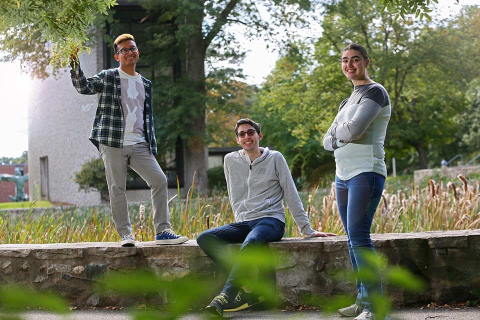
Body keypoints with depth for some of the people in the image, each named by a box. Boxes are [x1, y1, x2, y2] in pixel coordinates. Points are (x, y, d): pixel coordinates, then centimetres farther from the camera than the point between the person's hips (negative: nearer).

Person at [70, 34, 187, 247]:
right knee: (117, 189, -2)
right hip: (113, 143, -4)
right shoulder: (107, 77, 5)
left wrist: (152, 147, 13)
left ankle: (163, 231, -3)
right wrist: (75, 67, -26)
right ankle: (125, 234, 7)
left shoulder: (145, 84, 18)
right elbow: (84, 87, -10)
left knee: (159, 180, -7)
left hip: (139, 145, 4)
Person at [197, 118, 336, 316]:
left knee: (251, 242, -39)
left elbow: (291, 195, 5)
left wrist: (307, 230, 2)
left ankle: (226, 295, -37)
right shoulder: (231, 160, 13)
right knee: (204, 239, -22)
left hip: (271, 220, -4)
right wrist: (241, 220, 6)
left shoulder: (275, 158, 5)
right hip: (243, 223, 5)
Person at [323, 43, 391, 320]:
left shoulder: (375, 92, -4)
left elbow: (353, 130, -18)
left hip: (366, 173, -9)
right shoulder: (350, 99, 23)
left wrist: (337, 131, 3)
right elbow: (328, 141, 18)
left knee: (358, 235, -17)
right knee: (353, 238, 8)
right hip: (343, 175, 9)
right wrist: (342, 137, -4)